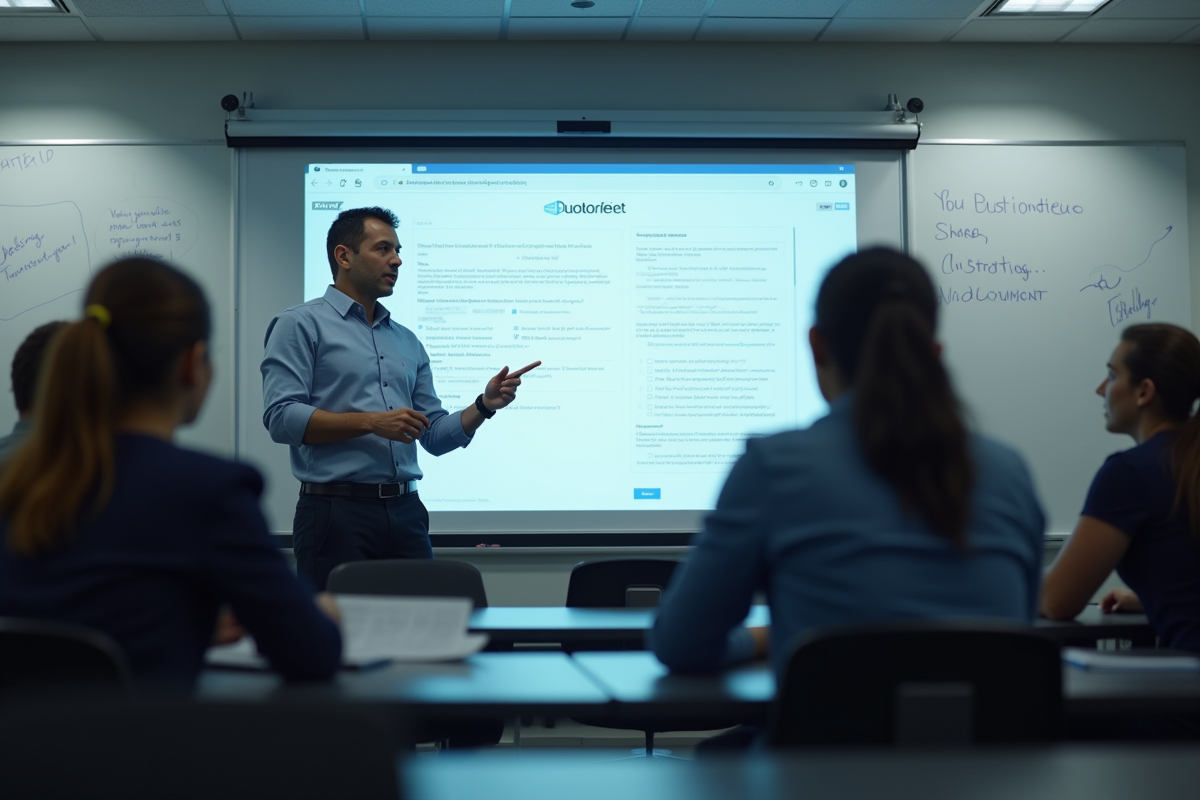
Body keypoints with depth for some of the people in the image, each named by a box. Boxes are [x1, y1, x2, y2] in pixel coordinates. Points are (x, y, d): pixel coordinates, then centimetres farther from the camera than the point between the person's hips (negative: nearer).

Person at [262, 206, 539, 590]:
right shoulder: (300, 325, 0)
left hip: (406, 513, 6)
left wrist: (484, 406, 1)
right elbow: (281, 417, -12)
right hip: (337, 511, -6)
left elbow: (435, 436, 18)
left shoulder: (407, 341, 19)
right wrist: (370, 421, -17)